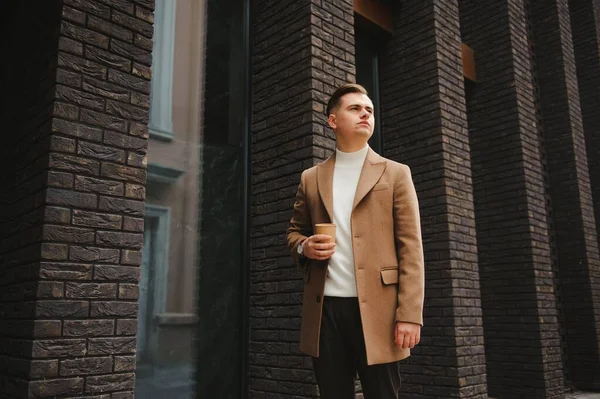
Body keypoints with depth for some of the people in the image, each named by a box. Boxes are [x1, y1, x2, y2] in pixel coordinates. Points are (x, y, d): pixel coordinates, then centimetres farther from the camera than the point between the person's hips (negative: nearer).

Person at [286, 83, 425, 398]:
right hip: (324, 309, 3)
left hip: (376, 308, -2)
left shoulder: (395, 174, 5)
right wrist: (304, 247, -4)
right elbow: (294, 231, 21)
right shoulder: (311, 178, 13)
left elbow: (410, 248, -1)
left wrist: (410, 314, -10)